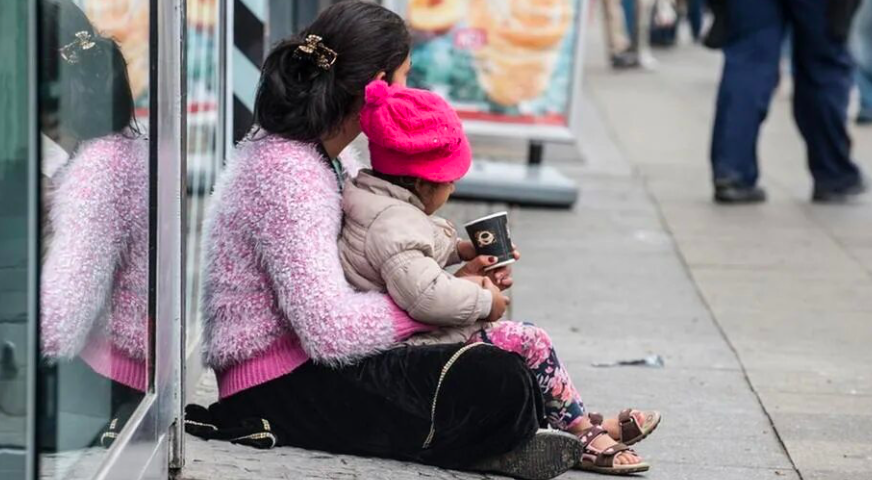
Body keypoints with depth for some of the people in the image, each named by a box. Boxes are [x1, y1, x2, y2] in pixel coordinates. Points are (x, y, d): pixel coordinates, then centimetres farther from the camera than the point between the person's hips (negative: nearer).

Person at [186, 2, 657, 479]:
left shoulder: (330, 156, 11)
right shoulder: (288, 173, -21)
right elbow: (330, 330, -27)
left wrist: (455, 277, 1)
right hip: (280, 390, -11)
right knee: (501, 383, -24)